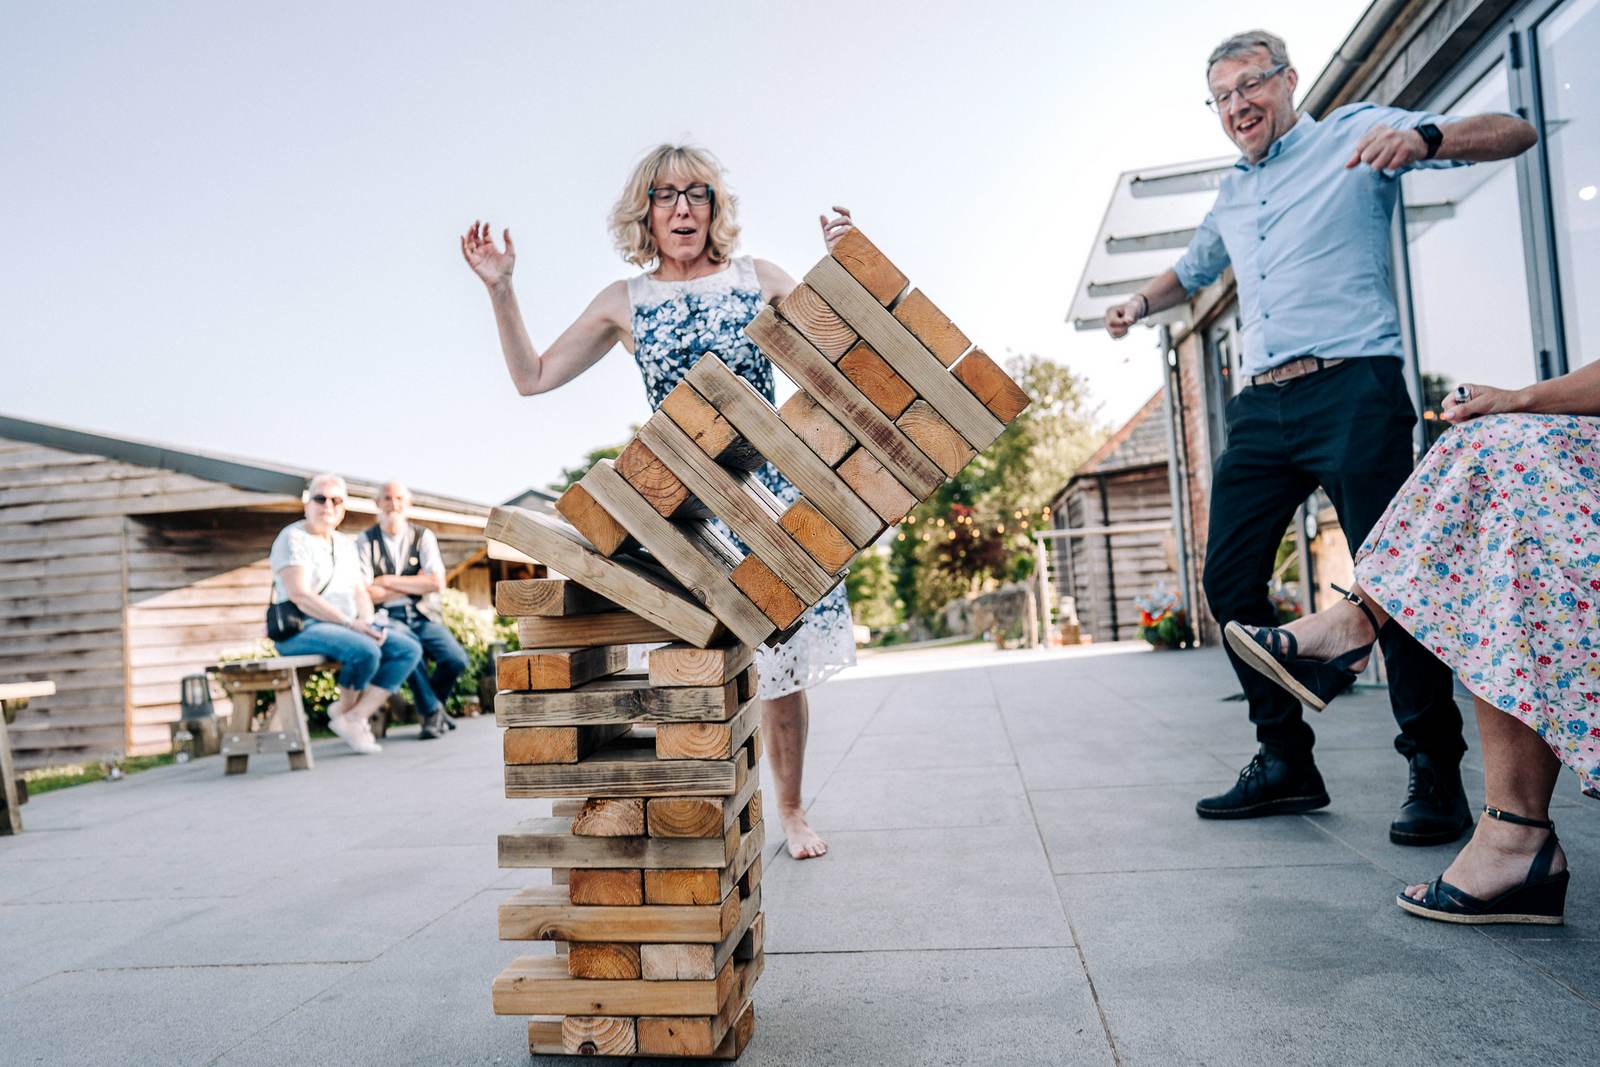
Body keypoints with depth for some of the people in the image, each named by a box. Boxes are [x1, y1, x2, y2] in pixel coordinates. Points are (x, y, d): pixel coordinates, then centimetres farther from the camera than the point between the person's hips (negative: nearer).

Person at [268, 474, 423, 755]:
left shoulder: (346, 543, 20)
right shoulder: (293, 538, -5)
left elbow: (360, 592, 16)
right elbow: (299, 595, -17)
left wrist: (366, 621, -6)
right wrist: (349, 622, -21)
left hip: (351, 627, 8)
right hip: (301, 629, -8)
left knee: (409, 648, -11)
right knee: (366, 650, -33)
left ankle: (353, 718, -12)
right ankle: (345, 707, -3)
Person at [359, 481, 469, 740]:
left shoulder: (423, 537, 7)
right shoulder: (366, 540, 4)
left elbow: (437, 583, -7)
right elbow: (366, 593, -8)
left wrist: (389, 581, -8)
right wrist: (415, 585, -5)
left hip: (423, 616, 2)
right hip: (387, 618, -2)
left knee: (457, 659, -22)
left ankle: (427, 707, 11)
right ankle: (432, 711, -10)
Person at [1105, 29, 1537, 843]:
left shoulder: (1354, 134, 5)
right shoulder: (1231, 195, 23)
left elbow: (1513, 134, -2)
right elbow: (1193, 269, 40)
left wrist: (1422, 138, -23)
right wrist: (1143, 301, 19)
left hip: (1351, 389, -6)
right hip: (1261, 405, 7)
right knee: (1229, 577, 1)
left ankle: (1436, 776, 5)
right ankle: (1286, 762, 11)